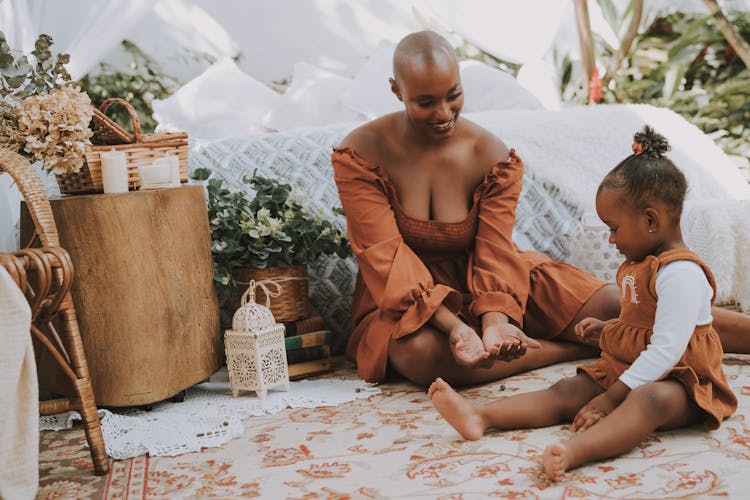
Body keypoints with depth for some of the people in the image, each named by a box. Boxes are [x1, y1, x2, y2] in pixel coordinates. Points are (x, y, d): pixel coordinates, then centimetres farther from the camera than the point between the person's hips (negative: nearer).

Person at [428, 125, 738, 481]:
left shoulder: (681, 274, -18)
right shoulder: (640, 265, 15)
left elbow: (666, 349, -25)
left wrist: (609, 398, -25)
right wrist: (607, 327, 13)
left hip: (676, 382, -9)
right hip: (624, 370, 10)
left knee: (650, 400, -40)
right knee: (566, 391, -10)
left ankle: (574, 451, -67)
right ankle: (481, 417, -27)